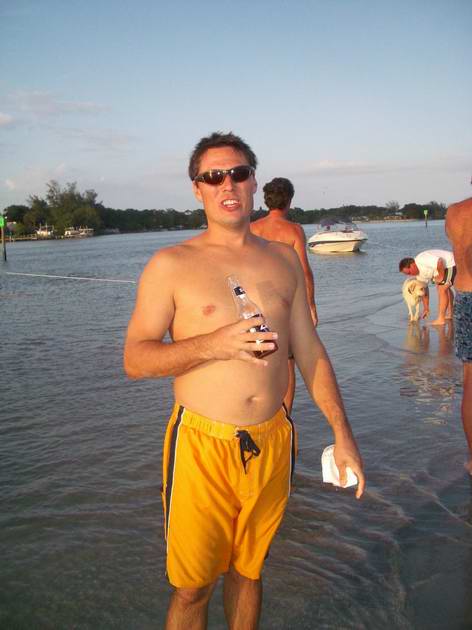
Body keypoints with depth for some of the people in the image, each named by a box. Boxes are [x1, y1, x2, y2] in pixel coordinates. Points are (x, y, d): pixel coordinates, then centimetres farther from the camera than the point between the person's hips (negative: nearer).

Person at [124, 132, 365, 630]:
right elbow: (134, 359, -7)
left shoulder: (283, 260, 8)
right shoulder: (171, 265, -4)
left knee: (247, 570, 19)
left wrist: (342, 433, 8)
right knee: (192, 586, 6)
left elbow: (309, 350, 11)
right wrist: (213, 344, -22)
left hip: (272, 443, 3)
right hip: (202, 444, -3)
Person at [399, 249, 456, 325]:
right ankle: (450, 314, 38)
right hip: (446, 267, 11)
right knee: (445, 288, 26)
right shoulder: (419, 272, 5)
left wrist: (441, 276, -20)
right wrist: (426, 308, 14)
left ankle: (440, 319, -13)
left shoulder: (421, 260, -25)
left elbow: (440, 262, -36)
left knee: (442, 289, -14)